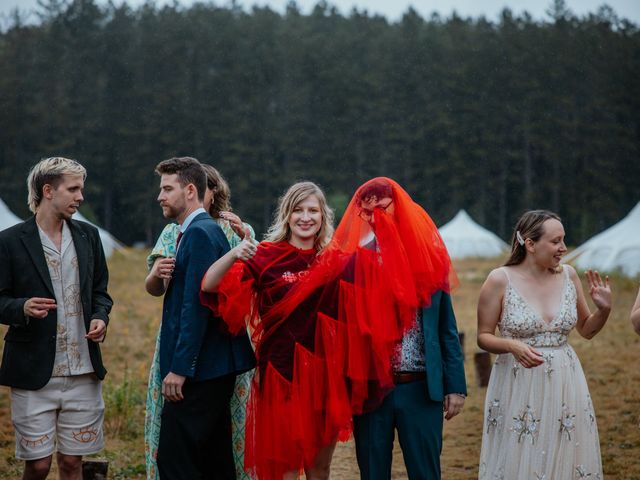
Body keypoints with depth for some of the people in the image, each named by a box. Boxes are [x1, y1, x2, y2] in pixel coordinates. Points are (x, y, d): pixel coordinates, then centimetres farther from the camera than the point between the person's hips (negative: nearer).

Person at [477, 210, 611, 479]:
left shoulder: (568, 275, 4)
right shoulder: (500, 280, -8)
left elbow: (587, 330, 14)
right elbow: (484, 336, -3)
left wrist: (604, 309, -4)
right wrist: (512, 345, -21)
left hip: (565, 385, 4)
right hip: (519, 387, -4)